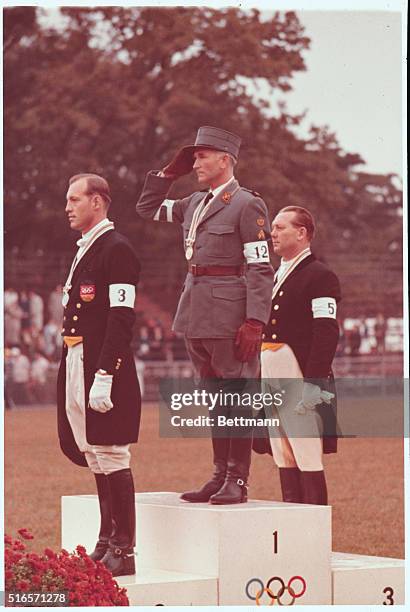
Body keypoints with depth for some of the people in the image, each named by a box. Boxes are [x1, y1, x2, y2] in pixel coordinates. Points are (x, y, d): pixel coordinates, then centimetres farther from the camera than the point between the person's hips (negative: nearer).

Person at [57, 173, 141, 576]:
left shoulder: (116, 249, -11)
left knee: (111, 456, -6)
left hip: (104, 367, -9)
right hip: (76, 365, 9)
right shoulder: (84, 249, 19)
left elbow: (121, 319, -18)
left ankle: (123, 551, -2)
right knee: (95, 456, 13)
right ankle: (107, 542, 21)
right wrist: (72, 372, 16)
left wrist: (104, 377, -23)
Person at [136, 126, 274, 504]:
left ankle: (237, 482, 1)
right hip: (197, 313, 8)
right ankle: (220, 476, 18)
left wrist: (255, 321, -19)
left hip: (229, 312, -8)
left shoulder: (247, 205, -8)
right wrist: (171, 171, 16)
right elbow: (148, 208, 27)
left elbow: (260, 269, -12)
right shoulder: (195, 204, 14)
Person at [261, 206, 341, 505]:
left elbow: (327, 334, -15)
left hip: (300, 379, -9)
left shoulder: (320, 276, -7)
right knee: (284, 458, 11)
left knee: (308, 458, -8)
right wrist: (259, 383, 16)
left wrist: (313, 384, -22)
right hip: (271, 378, 9)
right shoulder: (276, 277, 20)